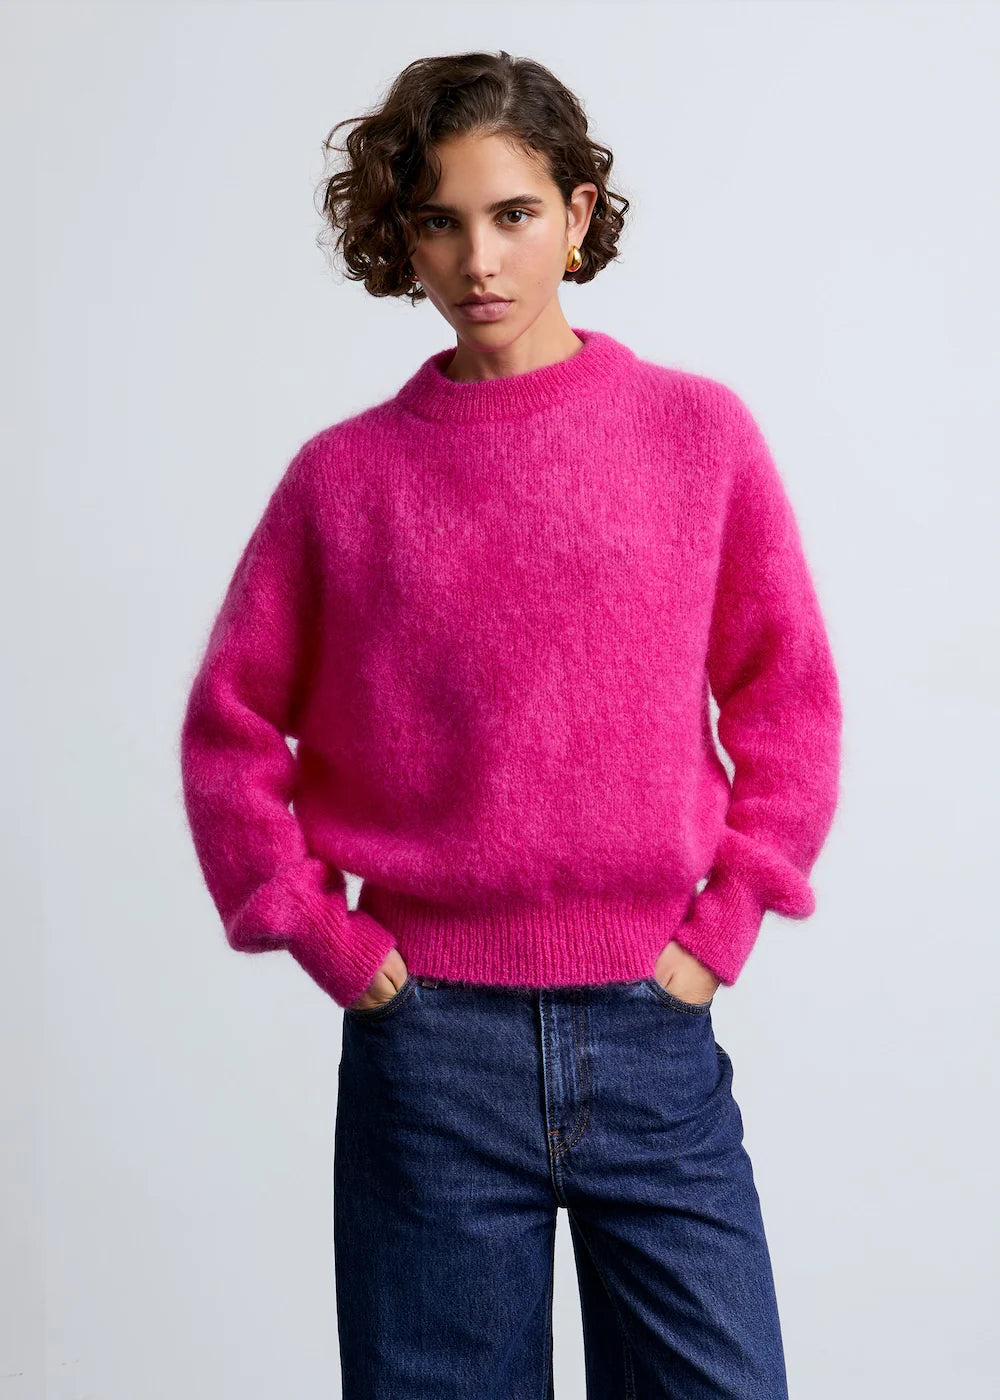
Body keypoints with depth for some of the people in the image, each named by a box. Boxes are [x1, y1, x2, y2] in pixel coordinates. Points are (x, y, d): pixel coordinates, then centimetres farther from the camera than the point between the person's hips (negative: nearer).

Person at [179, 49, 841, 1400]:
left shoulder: (698, 430, 1)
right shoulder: (347, 473, 1)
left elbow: (788, 701, 5)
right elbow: (231, 726, 6)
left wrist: (719, 928, -2)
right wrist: (325, 936, -1)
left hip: (654, 1034, 1)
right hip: (429, 1046, 0)